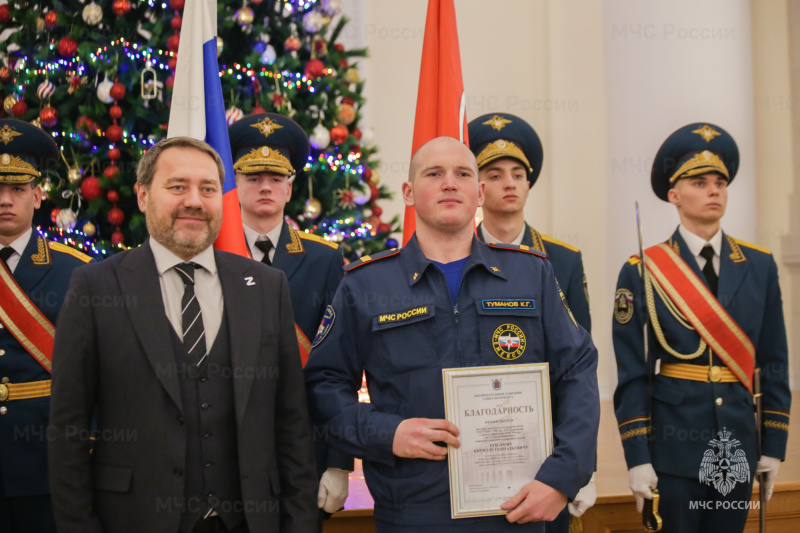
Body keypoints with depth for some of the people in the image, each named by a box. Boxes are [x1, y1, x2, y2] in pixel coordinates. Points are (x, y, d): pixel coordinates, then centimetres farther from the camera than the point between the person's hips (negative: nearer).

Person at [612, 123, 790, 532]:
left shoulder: (760, 266, 6)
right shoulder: (642, 272, -3)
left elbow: (774, 363, 8)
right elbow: (632, 372, -5)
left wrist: (773, 446, 5)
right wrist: (637, 458, -9)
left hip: (738, 449, 3)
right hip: (673, 448, -3)